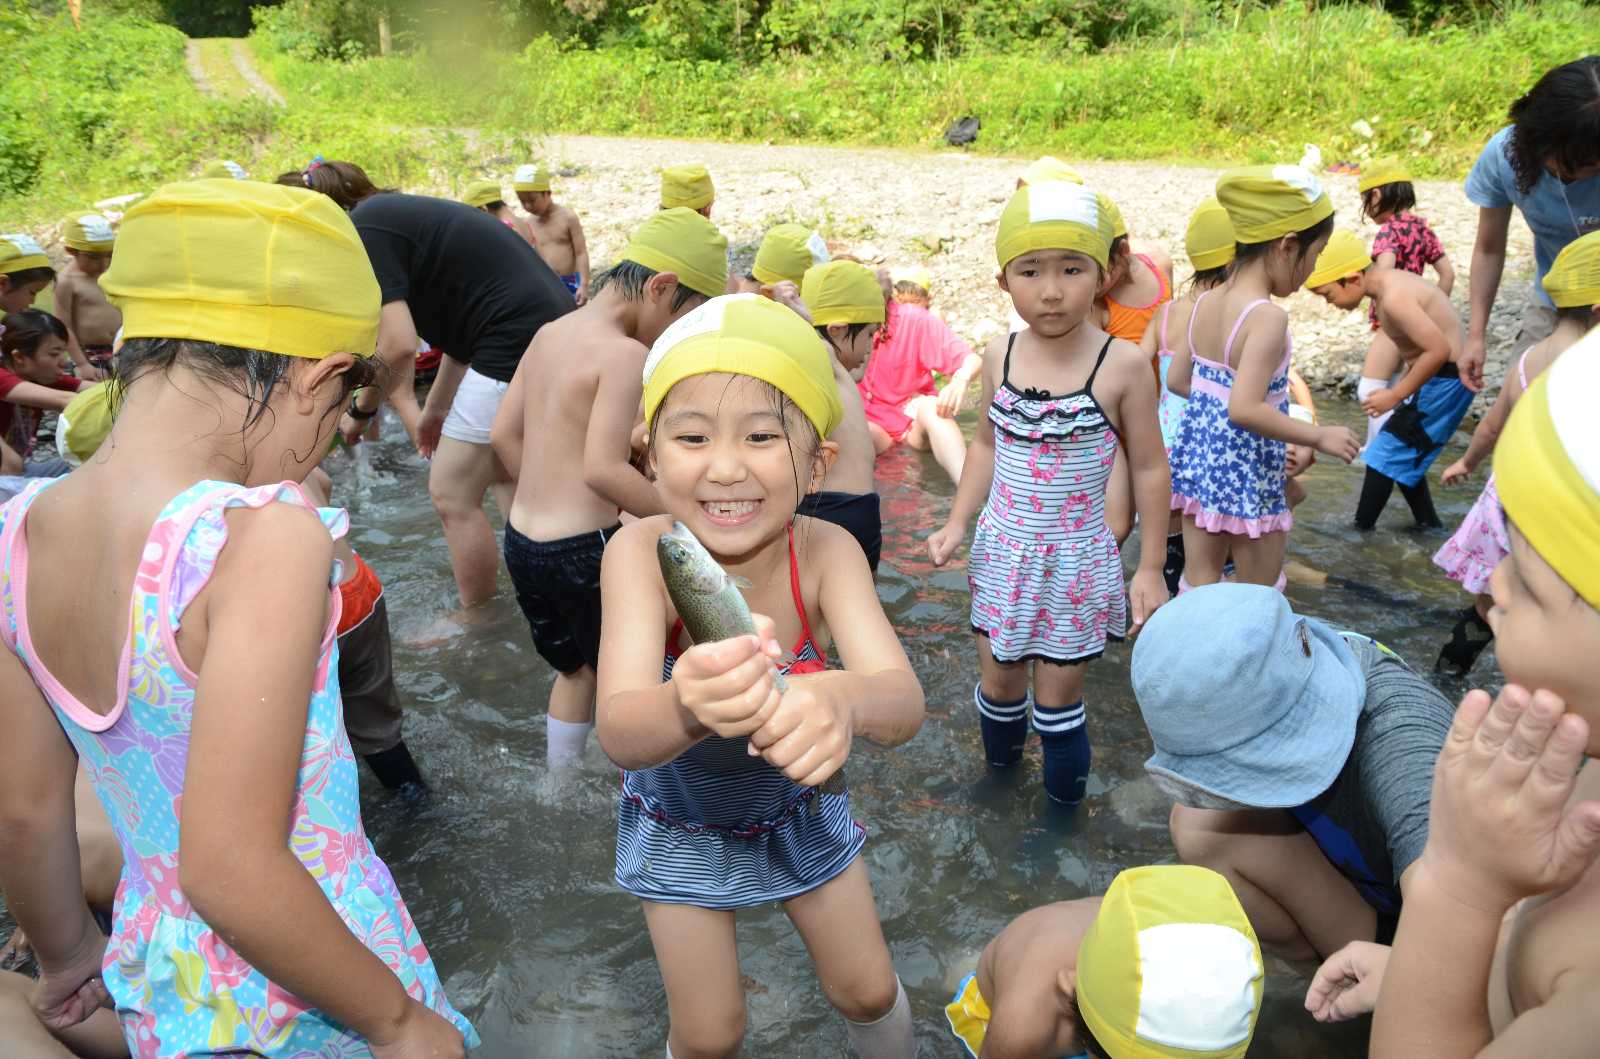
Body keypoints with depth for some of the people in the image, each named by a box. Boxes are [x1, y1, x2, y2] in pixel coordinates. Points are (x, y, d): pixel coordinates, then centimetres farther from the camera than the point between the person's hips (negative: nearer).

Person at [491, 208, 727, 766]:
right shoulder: (626, 353, -18)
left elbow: (505, 433, 11)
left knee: (576, 669, 26)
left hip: (522, 539, 8)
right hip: (584, 549, -8)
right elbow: (604, 468, -27)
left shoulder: (551, 333, 7)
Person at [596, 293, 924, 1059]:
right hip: (682, 824, -1)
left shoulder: (825, 552, -29)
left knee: (866, 991, 16)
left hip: (799, 809, 1)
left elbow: (902, 700, -42)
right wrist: (686, 706, -67)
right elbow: (619, 732, -43)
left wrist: (839, 700, -66)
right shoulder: (643, 552, -32)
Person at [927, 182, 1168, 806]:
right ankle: (1000, 765, 46)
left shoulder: (1123, 364, -16)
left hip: (1076, 559, -3)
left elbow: (1149, 468, -6)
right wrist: (957, 523, 2)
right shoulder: (1000, 356, -5)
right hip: (1002, 551, 4)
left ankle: (1064, 802, 33)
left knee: (1058, 694, 9)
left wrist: (1151, 566, -4)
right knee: (998, 679, 18)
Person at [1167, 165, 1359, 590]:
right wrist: (1319, 436, -20)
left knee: (1197, 583, 18)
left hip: (1195, 455, 7)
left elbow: (1177, 380, 11)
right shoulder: (1267, 317, -22)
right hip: (1246, 474, -7)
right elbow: (1245, 409, -30)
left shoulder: (1205, 302, 1)